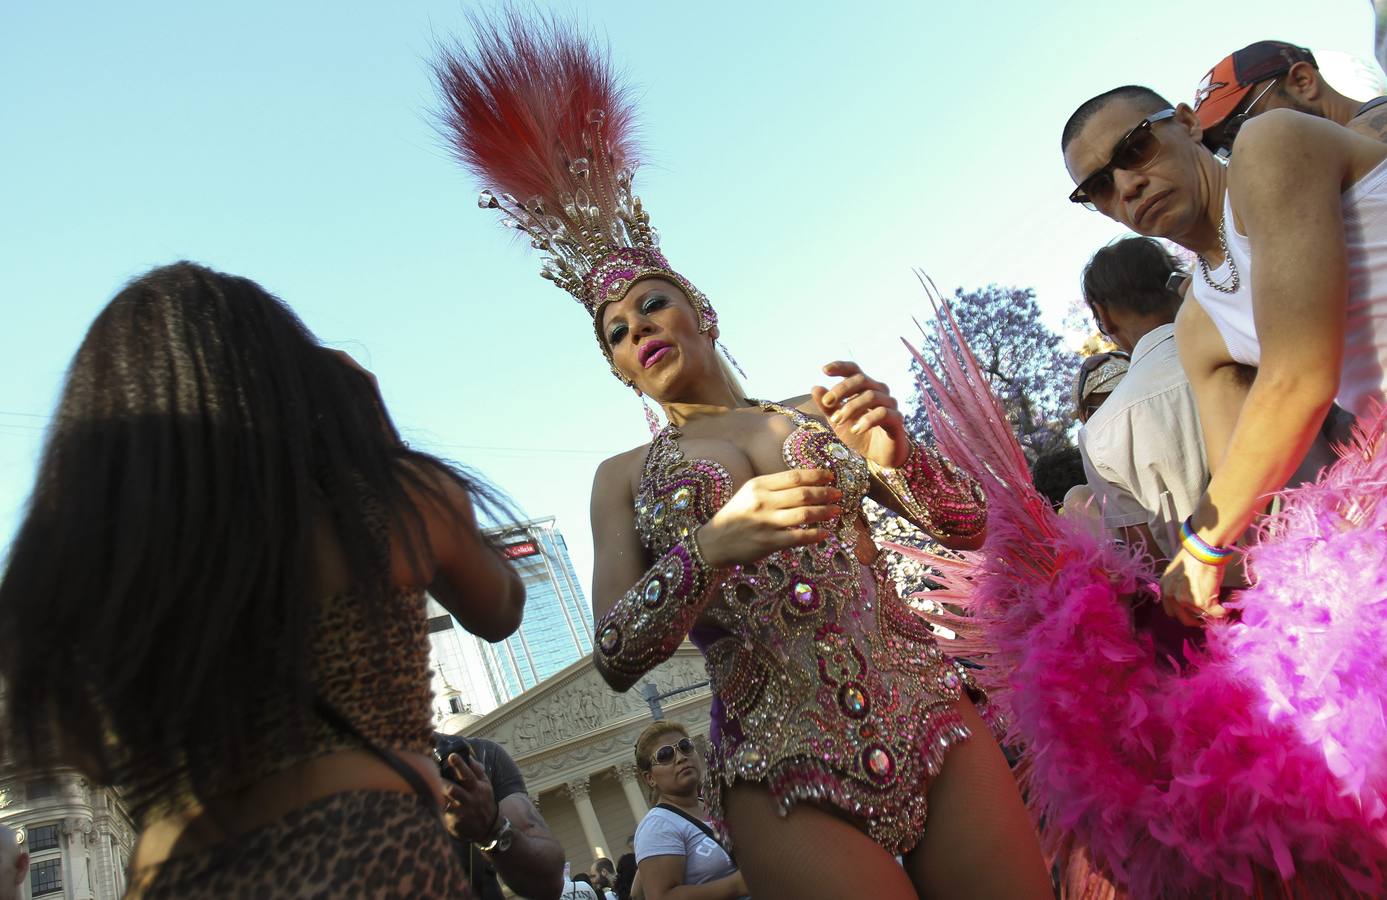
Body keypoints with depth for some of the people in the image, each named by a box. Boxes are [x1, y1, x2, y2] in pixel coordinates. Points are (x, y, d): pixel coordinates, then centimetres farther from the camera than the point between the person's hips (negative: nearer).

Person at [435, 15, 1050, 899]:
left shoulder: (818, 416, 12)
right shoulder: (626, 477, 9)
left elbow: (972, 526, 8)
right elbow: (615, 657, -4)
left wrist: (896, 455, -13)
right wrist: (712, 548, -21)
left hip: (929, 717, 2)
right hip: (789, 776, -1)